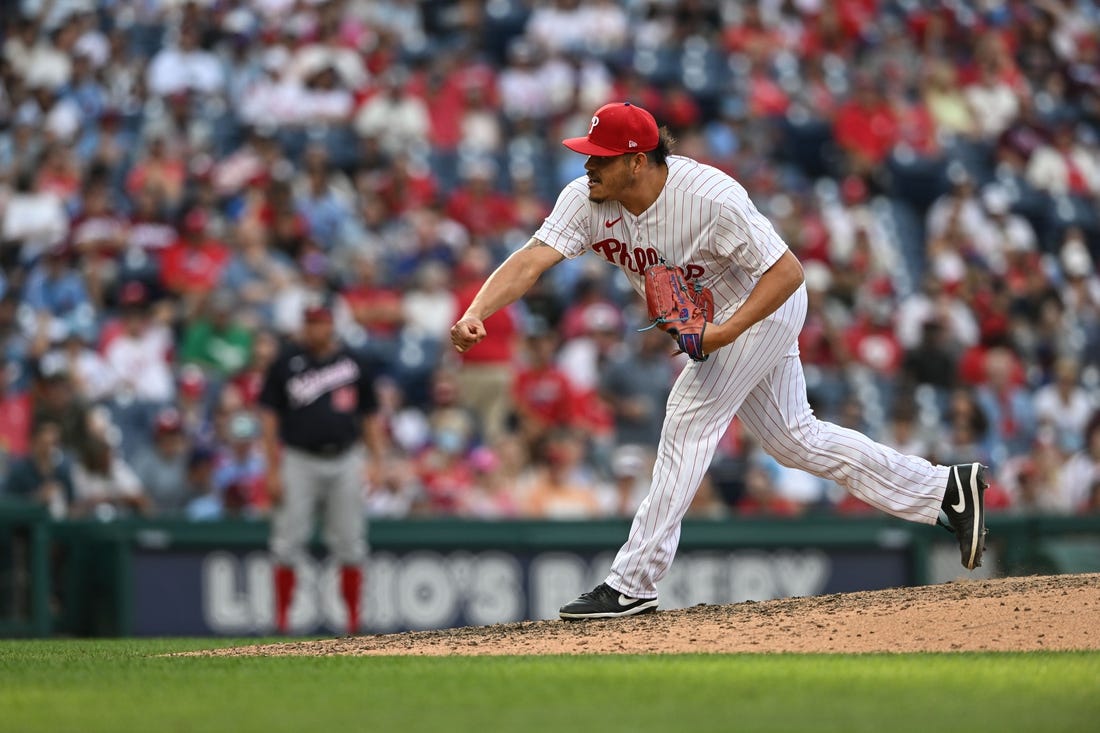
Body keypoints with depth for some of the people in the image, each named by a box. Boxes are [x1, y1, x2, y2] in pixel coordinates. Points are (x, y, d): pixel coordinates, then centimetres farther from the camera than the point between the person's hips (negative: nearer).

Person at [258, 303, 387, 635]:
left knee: (349, 543, 2)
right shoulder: (287, 364, 2)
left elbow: (370, 417, 12)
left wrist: (378, 463, 2)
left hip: (345, 461, 1)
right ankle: (281, 621, 1)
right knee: (288, 542, -4)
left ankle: (354, 621, 9)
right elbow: (268, 416, 2)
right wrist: (274, 471, -5)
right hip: (298, 461, -1)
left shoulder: (356, 364, 8)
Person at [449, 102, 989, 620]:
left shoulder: (711, 198, -34)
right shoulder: (586, 201, -19)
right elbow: (532, 260, -29)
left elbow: (787, 272, -31)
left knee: (690, 419, -16)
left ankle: (633, 585, -12)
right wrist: (475, 315, -45)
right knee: (792, 439, 14)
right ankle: (946, 489, 25)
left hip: (762, 305, -8)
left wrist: (726, 332, -39)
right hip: (709, 321, 8)